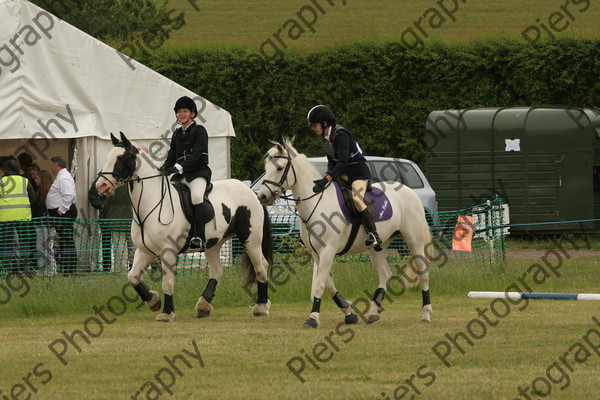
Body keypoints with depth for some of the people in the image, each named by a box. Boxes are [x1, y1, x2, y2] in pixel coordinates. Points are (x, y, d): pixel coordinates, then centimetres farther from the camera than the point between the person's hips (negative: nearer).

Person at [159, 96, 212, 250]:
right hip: (180, 175, 7)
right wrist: (163, 169, -5)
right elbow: (171, 156, 17)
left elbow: (196, 154, -14)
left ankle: (199, 236, -34)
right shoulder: (177, 134, 19)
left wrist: (179, 167, -27)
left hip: (198, 173, -7)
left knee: (196, 196, -34)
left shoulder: (199, 131, -2)